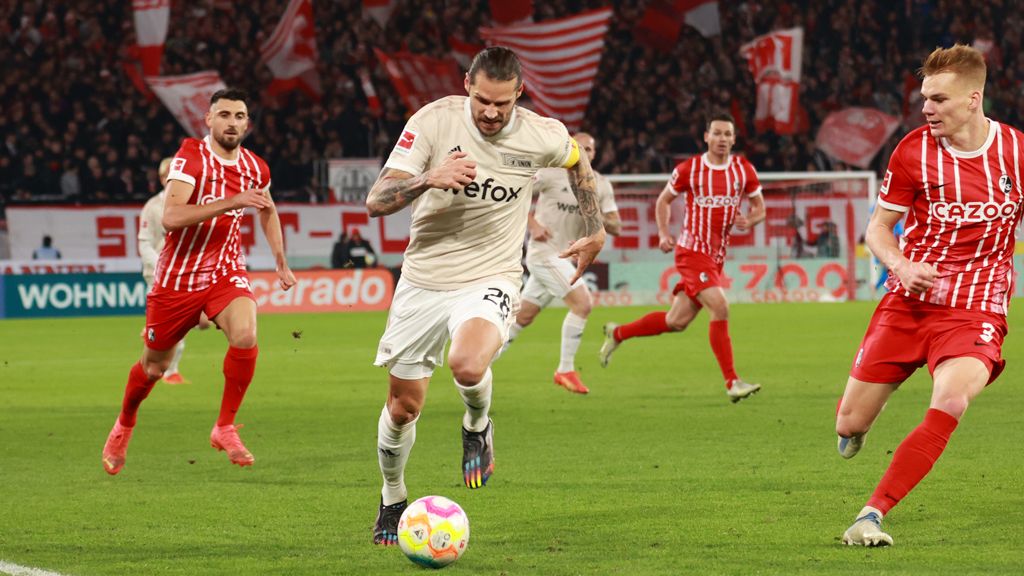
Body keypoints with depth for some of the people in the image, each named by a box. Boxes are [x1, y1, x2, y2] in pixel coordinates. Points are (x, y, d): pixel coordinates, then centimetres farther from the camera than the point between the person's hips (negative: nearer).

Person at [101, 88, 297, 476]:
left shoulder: (255, 168, 0)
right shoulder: (191, 157, -17)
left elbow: (268, 212, 23)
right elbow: (171, 217, -32)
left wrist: (281, 263, 21)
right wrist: (230, 202, -38)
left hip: (226, 270, 3)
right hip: (178, 276, -3)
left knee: (245, 335, -27)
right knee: (153, 368, 10)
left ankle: (225, 428, -10)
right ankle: (124, 425, 42)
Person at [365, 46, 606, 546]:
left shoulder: (541, 136, -9)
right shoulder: (433, 121, -14)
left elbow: (578, 160, 17)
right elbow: (375, 202, -18)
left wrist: (595, 233, 18)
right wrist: (429, 178, -36)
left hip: (490, 280, -1)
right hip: (423, 280, 1)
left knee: (467, 364, -32)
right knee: (403, 406, 7)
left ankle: (477, 427, 4)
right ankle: (393, 499, 36)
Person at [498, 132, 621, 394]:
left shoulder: (602, 186, 6)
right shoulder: (551, 173, -9)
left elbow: (616, 227, 3)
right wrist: (533, 225, -16)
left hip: (565, 258, 6)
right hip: (545, 252, -6)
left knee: (523, 317, 11)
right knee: (582, 303, -18)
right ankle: (565, 370, -10)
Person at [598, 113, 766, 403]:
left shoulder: (744, 169, 3)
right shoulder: (689, 169, -5)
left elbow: (759, 207, 12)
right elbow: (664, 200, 9)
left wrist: (749, 220, -11)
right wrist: (663, 233, -5)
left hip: (716, 256, 5)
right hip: (692, 251, -5)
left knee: (677, 321, 9)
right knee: (720, 308, -21)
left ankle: (617, 333, 32)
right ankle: (732, 382, -17)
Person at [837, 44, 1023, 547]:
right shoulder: (913, 150, -3)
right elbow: (879, 226, 5)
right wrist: (901, 265, -15)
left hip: (975, 308, -1)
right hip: (908, 300, 2)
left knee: (950, 401, -31)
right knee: (849, 425, 3)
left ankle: (872, 515, -27)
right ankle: (855, 422, 44)